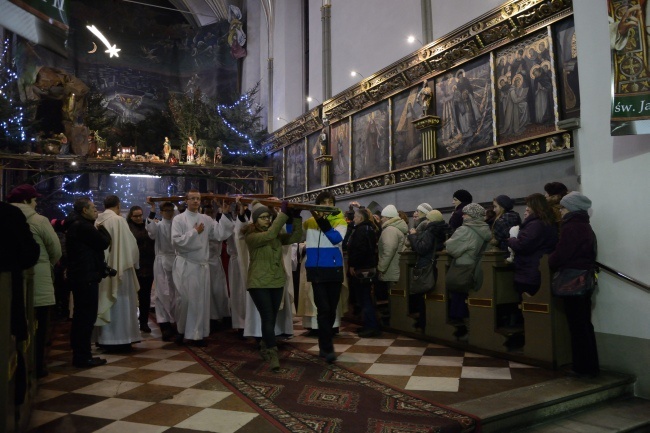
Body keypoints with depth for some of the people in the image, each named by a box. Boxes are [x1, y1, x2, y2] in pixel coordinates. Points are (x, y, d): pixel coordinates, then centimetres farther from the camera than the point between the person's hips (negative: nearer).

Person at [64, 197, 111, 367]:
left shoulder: (75, 225, 17)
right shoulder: (84, 226, -16)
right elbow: (104, 242, -13)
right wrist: (102, 228, 2)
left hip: (78, 275, 11)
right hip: (87, 277, -11)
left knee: (80, 316, 16)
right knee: (87, 317, -6)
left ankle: (79, 354, 25)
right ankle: (83, 357, -2)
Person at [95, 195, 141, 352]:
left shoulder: (97, 221, 5)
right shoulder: (118, 220, -13)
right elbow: (130, 244, -12)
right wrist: (133, 262, 4)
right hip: (117, 268, -7)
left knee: (105, 301, 13)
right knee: (119, 303, 0)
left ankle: (104, 339, 20)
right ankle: (119, 340, 4)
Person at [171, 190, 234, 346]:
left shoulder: (207, 219, 7)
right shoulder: (178, 219, -2)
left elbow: (220, 234, -4)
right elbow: (176, 241, -13)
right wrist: (194, 232, -11)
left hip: (202, 265, 3)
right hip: (185, 265, -3)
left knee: (201, 300, 5)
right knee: (185, 299, 1)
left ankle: (197, 334, 15)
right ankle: (181, 330, 23)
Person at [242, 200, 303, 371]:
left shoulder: (277, 235, 8)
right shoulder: (251, 236, -10)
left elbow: (295, 237, -1)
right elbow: (269, 234, -28)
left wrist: (296, 217, -13)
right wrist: (283, 213, -29)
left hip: (277, 282, 6)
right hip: (259, 283, -6)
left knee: (271, 318, 14)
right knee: (268, 318, -11)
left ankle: (265, 348, 32)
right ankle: (273, 354, -7)